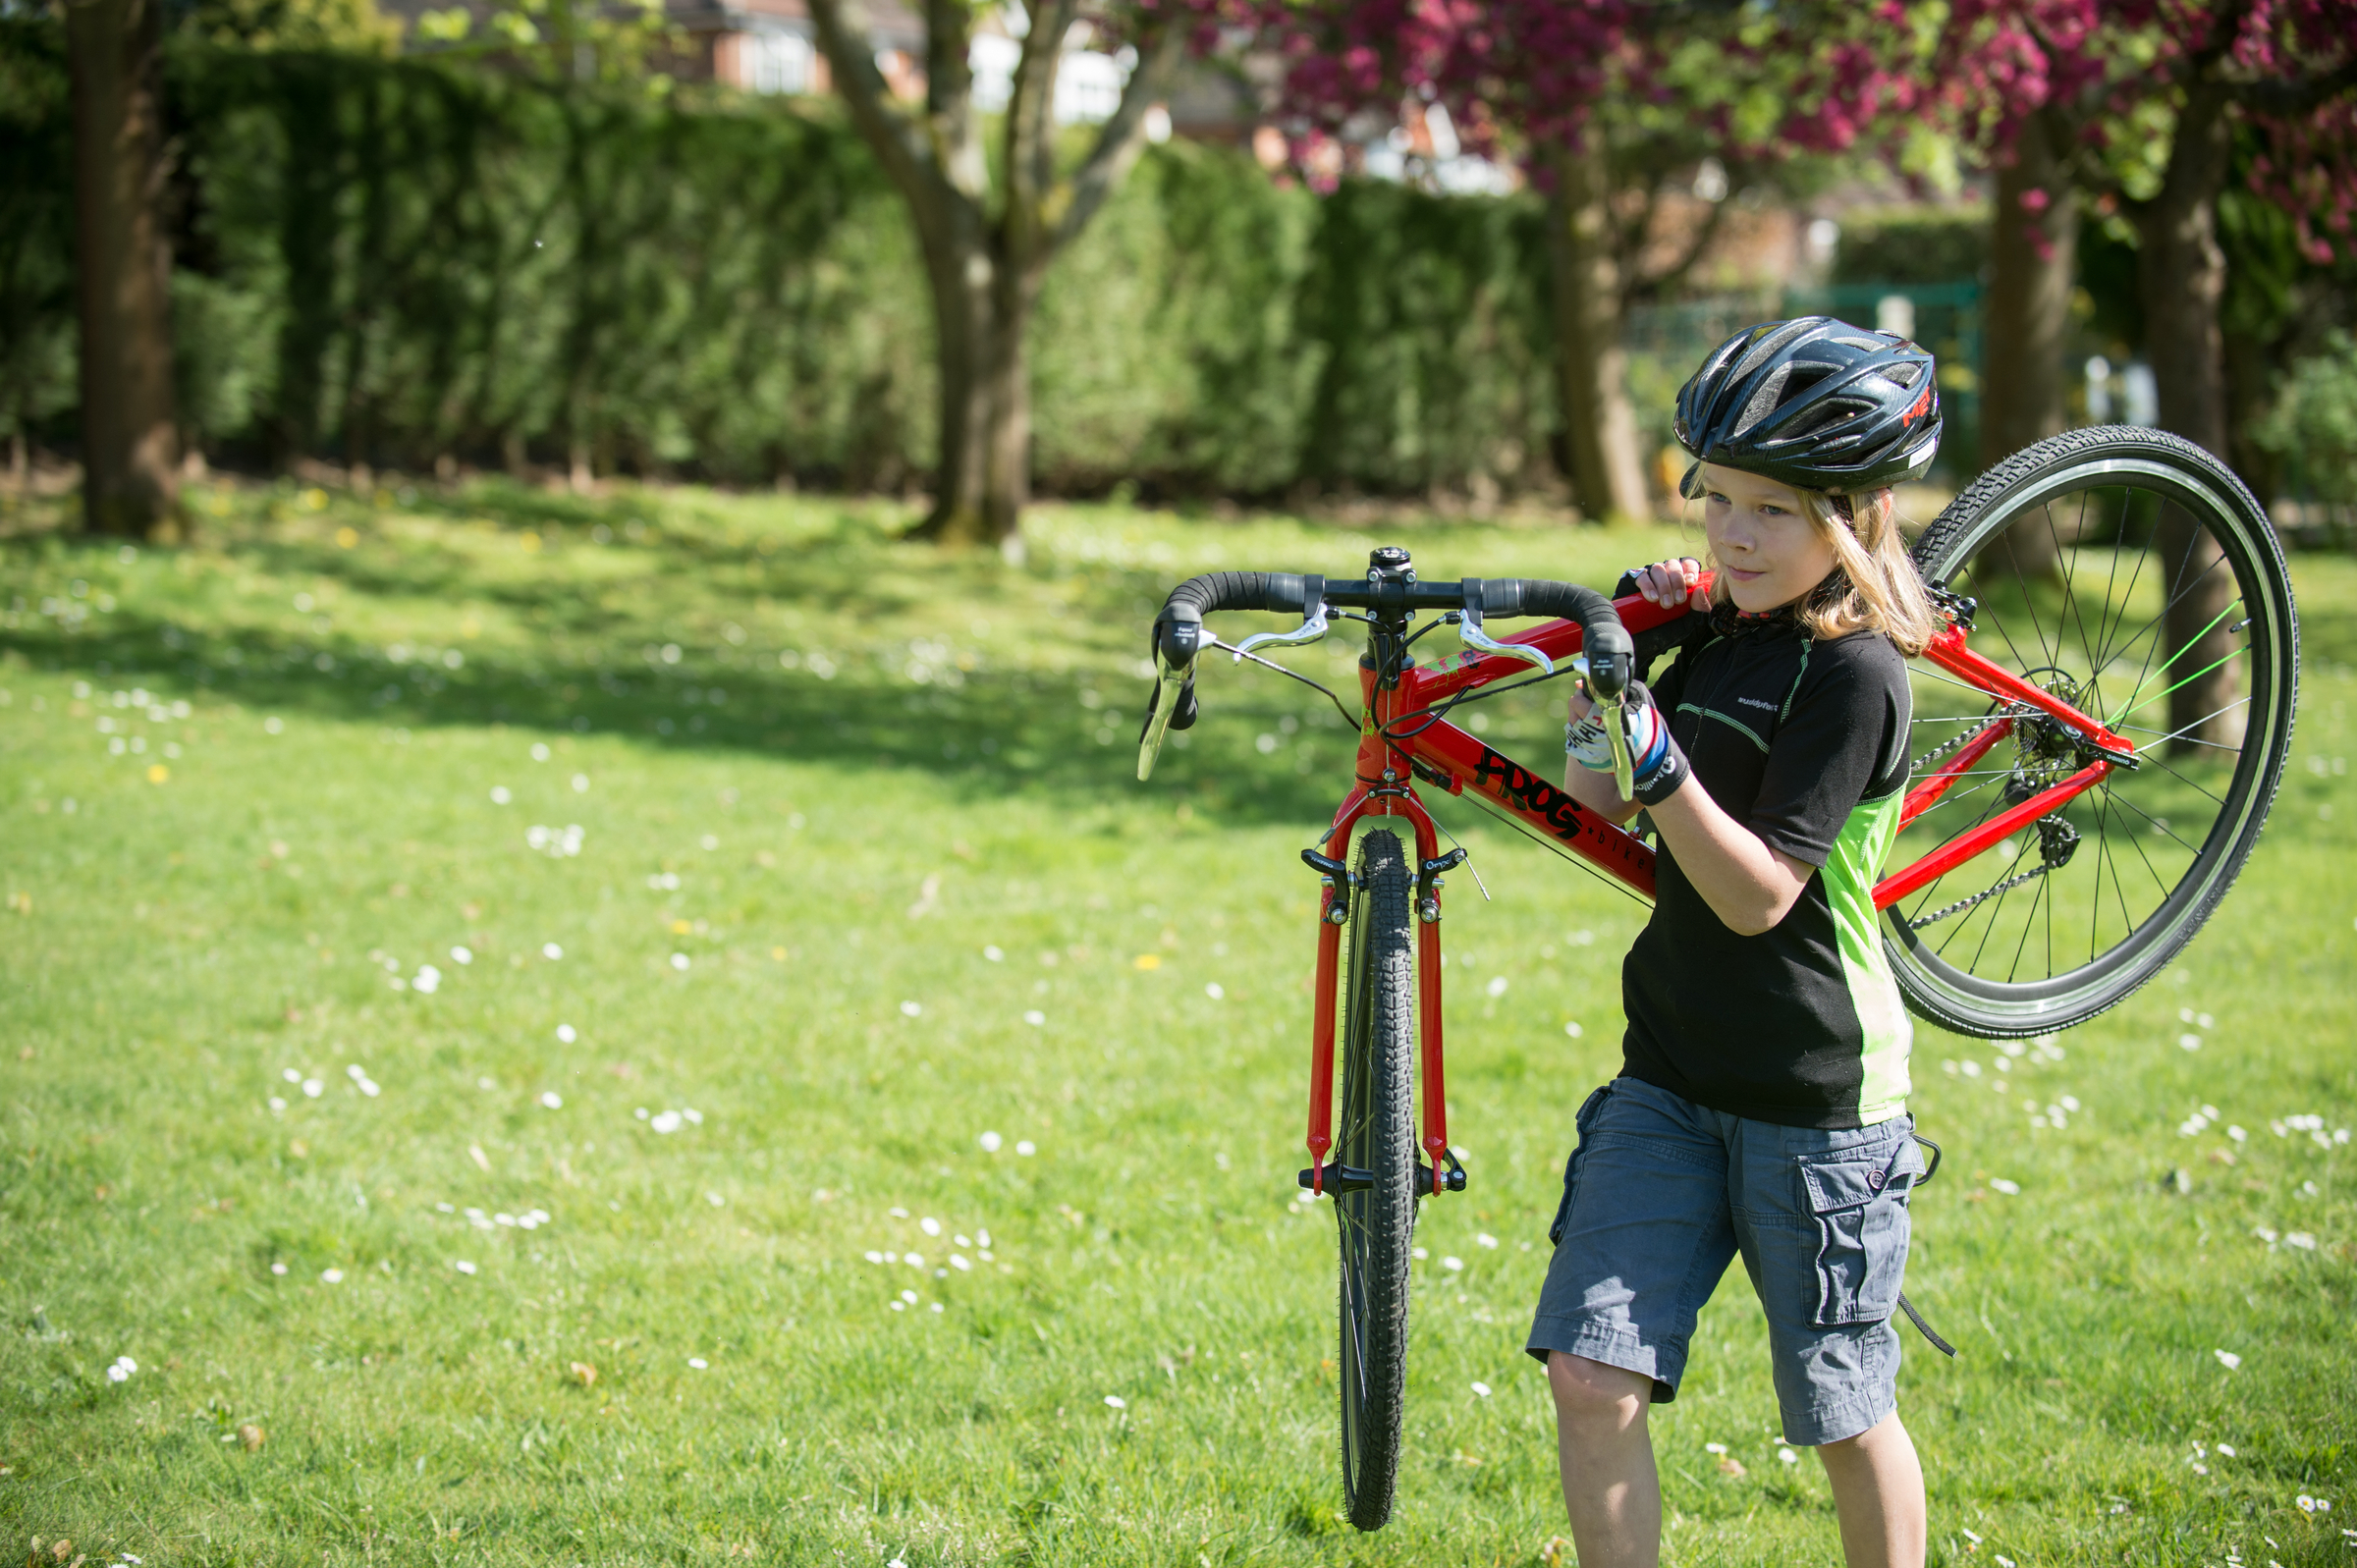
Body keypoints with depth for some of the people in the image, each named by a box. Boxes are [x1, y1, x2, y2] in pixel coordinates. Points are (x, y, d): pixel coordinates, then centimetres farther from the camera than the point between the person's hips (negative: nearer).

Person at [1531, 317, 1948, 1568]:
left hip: (1817, 1102, -6)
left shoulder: (1850, 673, -17)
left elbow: (1759, 893, -21)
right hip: (1671, 1077, 6)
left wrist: (1656, 757, -31)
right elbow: (1598, 800, 15)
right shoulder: (1721, 627, 5)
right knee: (1590, 1375, -3)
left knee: (1842, 1414, 8)